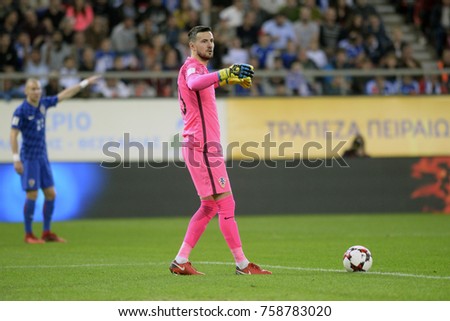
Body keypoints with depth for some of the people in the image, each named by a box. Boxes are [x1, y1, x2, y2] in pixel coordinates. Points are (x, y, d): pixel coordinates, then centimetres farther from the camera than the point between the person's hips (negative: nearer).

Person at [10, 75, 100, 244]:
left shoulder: (43, 103, 6)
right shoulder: (21, 110, -12)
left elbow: (64, 95, 16)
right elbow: (13, 135, -13)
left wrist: (85, 83, 18)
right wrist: (16, 159, -18)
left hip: (43, 157, 7)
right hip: (29, 158, -7)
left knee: (51, 194, 6)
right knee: (32, 195, -6)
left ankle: (47, 233, 15)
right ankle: (28, 235, 4)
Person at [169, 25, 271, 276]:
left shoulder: (200, 68, 19)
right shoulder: (191, 66, -11)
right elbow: (194, 83, -38)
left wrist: (229, 79, 49)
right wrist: (226, 73, -51)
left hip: (206, 146, 11)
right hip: (203, 146, -11)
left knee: (210, 206, 14)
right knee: (226, 204, -8)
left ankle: (180, 262, 14)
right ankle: (242, 264, -5)